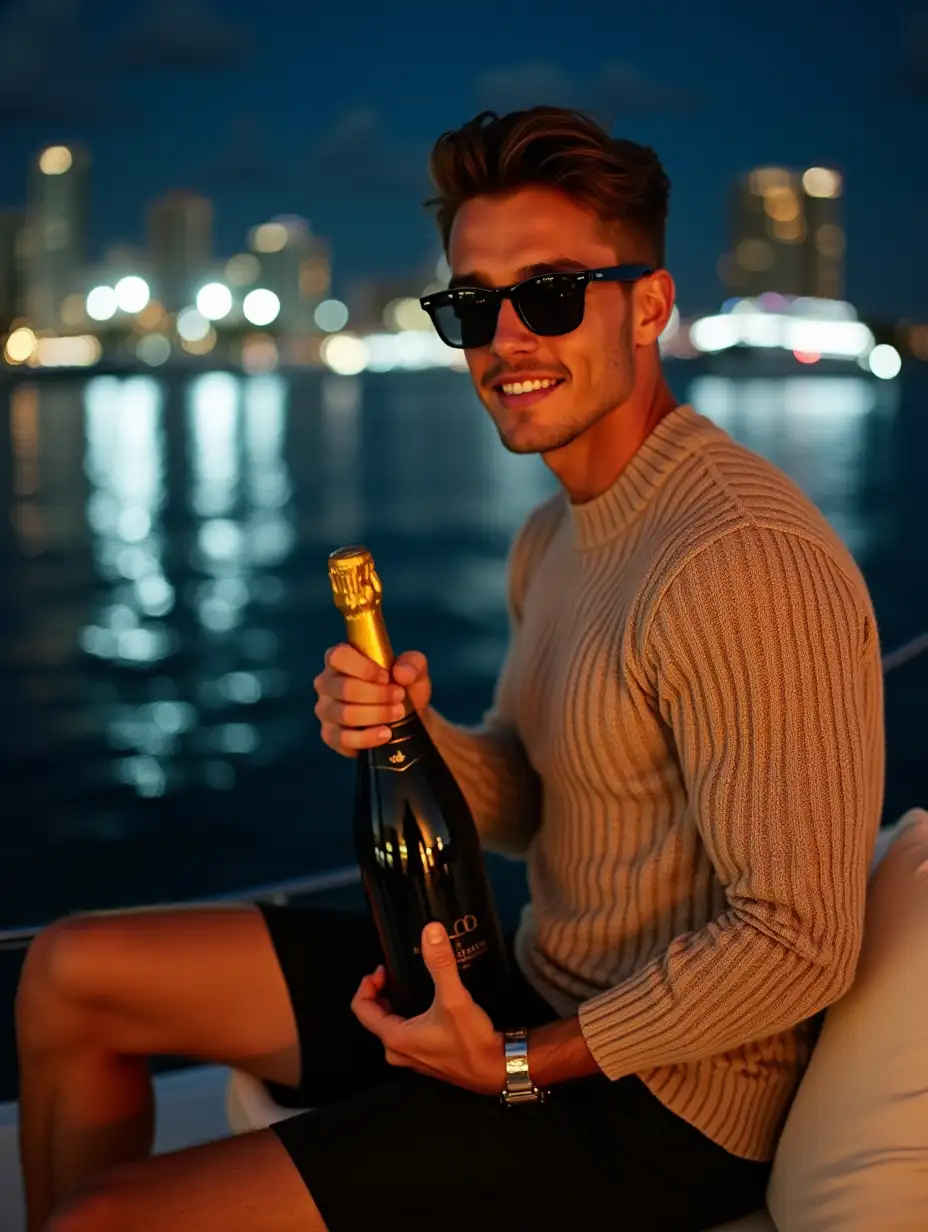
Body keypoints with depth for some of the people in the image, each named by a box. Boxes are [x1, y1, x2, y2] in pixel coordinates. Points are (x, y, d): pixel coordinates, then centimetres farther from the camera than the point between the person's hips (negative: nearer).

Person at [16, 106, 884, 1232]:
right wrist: (409, 735, -10)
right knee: (74, 971, 11)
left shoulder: (742, 558, -25)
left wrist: (523, 1064, -18)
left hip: (653, 1104, -9)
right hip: (542, 986, 9)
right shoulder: (558, 530, 7)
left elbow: (796, 939, -25)